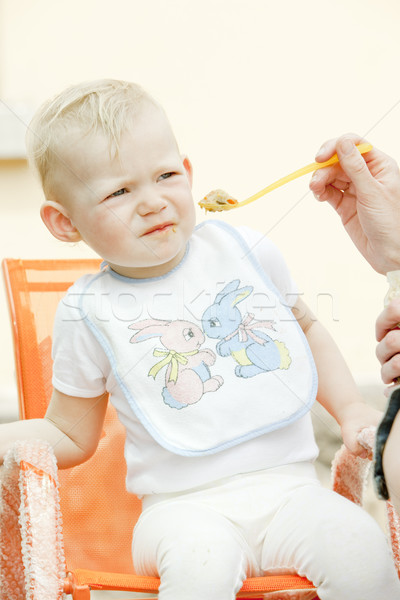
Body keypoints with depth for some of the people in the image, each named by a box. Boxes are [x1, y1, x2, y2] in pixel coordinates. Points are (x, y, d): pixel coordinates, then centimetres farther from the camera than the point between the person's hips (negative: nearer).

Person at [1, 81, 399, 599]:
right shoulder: (90, 313, -1)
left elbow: (306, 329, 22)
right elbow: (71, 435, 9)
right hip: (186, 504, -2)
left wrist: (351, 408, 10)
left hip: (289, 483, 2)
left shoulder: (247, 251, 5)